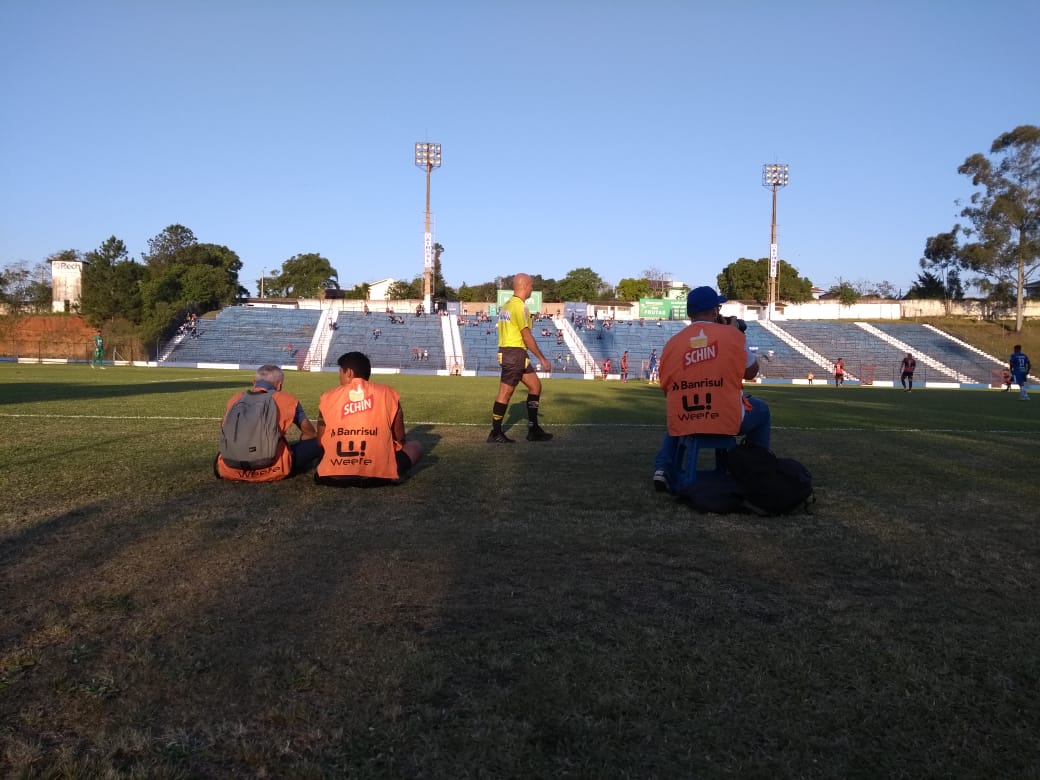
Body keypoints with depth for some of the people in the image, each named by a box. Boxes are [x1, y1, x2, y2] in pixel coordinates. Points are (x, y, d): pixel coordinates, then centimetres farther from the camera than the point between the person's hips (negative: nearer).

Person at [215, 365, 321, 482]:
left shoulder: (236, 398, 14)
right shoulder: (288, 400, 6)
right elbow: (310, 434, 17)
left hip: (230, 471, 4)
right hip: (270, 471, -4)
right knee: (317, 443, 8)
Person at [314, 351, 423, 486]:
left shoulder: (328, 397, 7)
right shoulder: (388, 394, 4)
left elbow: (321, 443, 14)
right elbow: (400, 439, 13)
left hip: (334, 475, 2)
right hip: (379, 474, -1)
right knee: (415, 446, 22)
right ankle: (389, 477, 8)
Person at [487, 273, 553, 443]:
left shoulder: (507, 305, 16)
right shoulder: (520, 306, -14)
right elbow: (527, 336, -18)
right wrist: (542, 359, -14)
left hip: (506, 351, 10)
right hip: (515, 353, -10)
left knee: (535, 385, 12)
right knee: (505, 392, -4)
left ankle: (533, 429, 15)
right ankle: (495, 434, 4)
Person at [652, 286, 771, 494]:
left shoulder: (671, 343, 2)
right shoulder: (732, 334, -4)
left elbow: (666, 390, 8)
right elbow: (751, 373, 8)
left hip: (683, 423, 2)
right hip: (729, 420, -2)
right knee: (761, 410, 29)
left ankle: (664, 468, 16)